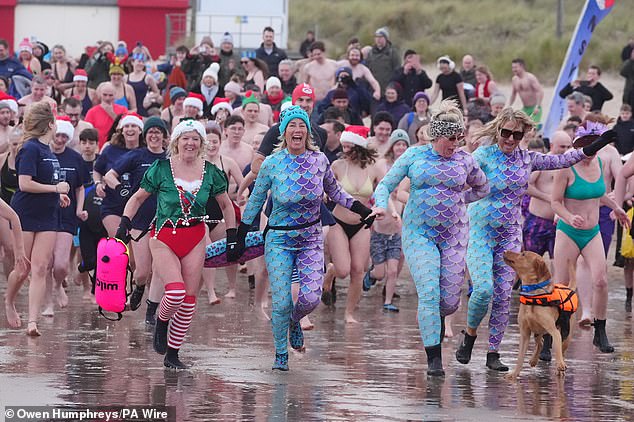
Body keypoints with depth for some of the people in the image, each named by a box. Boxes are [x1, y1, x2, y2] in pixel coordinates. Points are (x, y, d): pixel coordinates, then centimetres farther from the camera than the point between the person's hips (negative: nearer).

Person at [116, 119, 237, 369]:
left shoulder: (210, 172, 3)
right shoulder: (161, 169, -5)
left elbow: (226, 205, 16)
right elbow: (138, 198, 6)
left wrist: (232, 238, 12)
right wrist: (124, 224, -5)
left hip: (195, 239, 3)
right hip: (164, 237, -3)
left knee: (189, 298, 0)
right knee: (175, 292, -21)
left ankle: (172, 354, 11)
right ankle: (161, 322, 13)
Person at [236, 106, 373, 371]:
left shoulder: (319, 160, -4)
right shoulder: (272, 164, -9)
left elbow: (333, 191, 15)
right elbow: (256, 200, 3)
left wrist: (359, 208, 6)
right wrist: (241, 235, 6)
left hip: (311, 239, 1)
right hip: (279, 240, -1)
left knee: (311, 297, -14)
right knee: (282, 302, -6)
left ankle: (294, 321, 21)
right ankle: (281, 355, 14)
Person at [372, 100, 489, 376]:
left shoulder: (464, 160, 4)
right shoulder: (414, 156, 0)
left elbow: (482, 188, 22)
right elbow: (386, 185, 3)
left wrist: (457, 200, 10)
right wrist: (381, 205, -16)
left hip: (454, 234, 2)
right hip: (419, 232, -2)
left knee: (450, 300, -1)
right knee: (429, 293, -14)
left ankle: (434, 320, 36)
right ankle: (434, 358, -10)